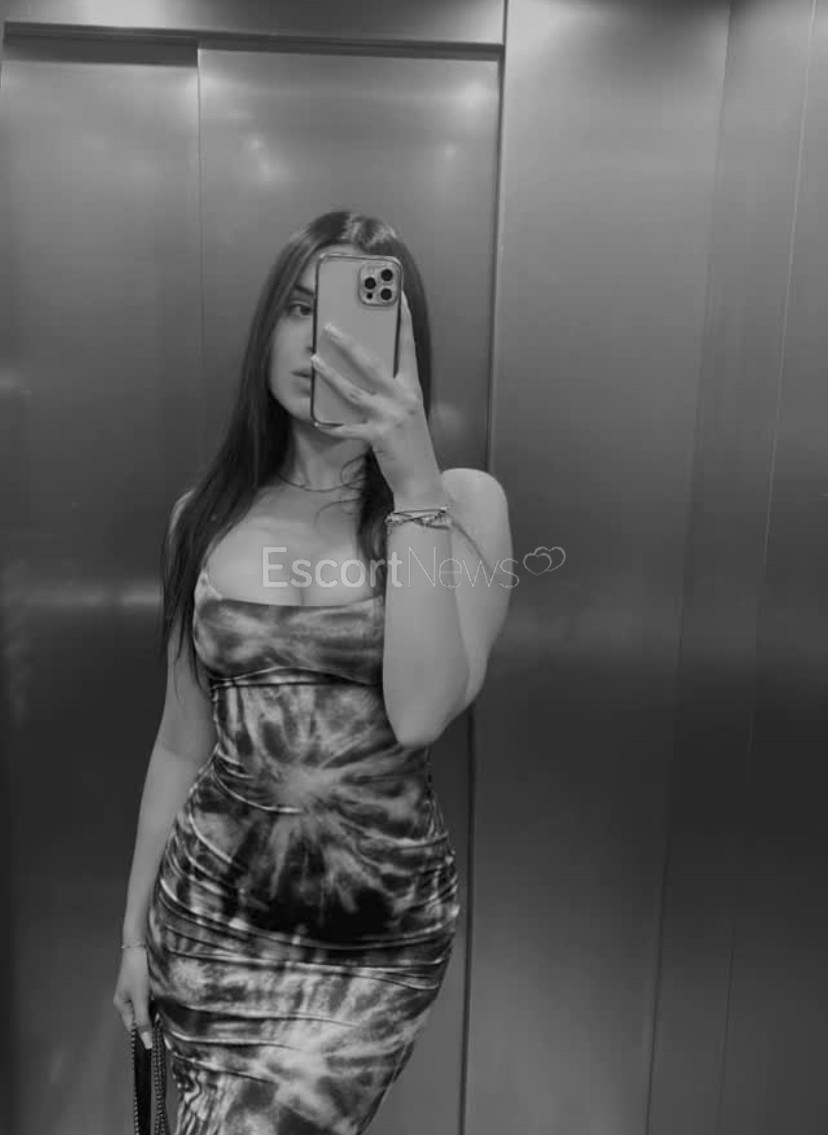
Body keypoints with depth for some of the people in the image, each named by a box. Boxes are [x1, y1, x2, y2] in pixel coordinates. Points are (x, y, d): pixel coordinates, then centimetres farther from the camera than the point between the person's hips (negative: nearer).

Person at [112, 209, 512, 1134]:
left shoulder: (463, 501, -7)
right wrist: (135, 924, 12)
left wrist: (414, 487, -23)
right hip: (211, 905, 3)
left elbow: (421, 712, -20)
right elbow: (184, 741, 7)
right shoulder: (208, 513, 1)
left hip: (381, 928, -2)